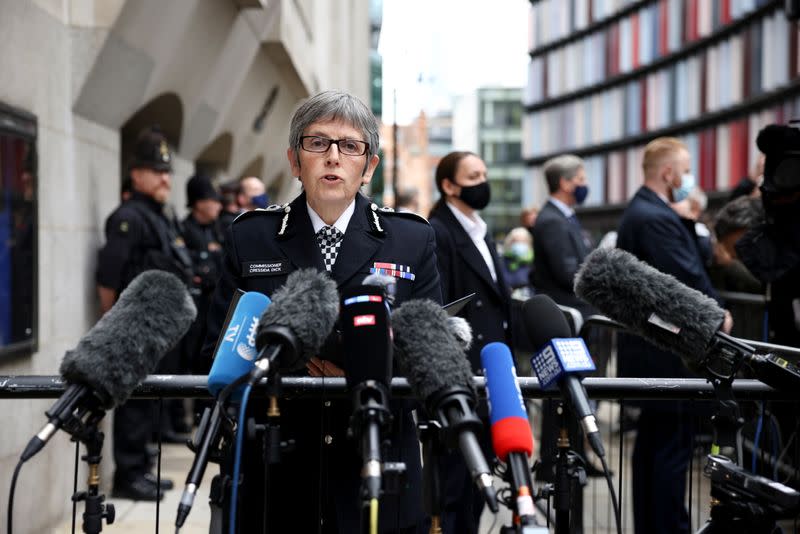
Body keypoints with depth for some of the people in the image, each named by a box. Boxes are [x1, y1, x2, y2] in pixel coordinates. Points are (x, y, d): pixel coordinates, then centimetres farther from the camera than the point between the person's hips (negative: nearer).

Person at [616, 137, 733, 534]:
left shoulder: (639, 211, 16)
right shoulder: (657, 218, -19)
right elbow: (688, 278, -23)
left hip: (650, 348, 11)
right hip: (667, 351, -11)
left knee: (652, 444, 16)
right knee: (673, 446, -6)